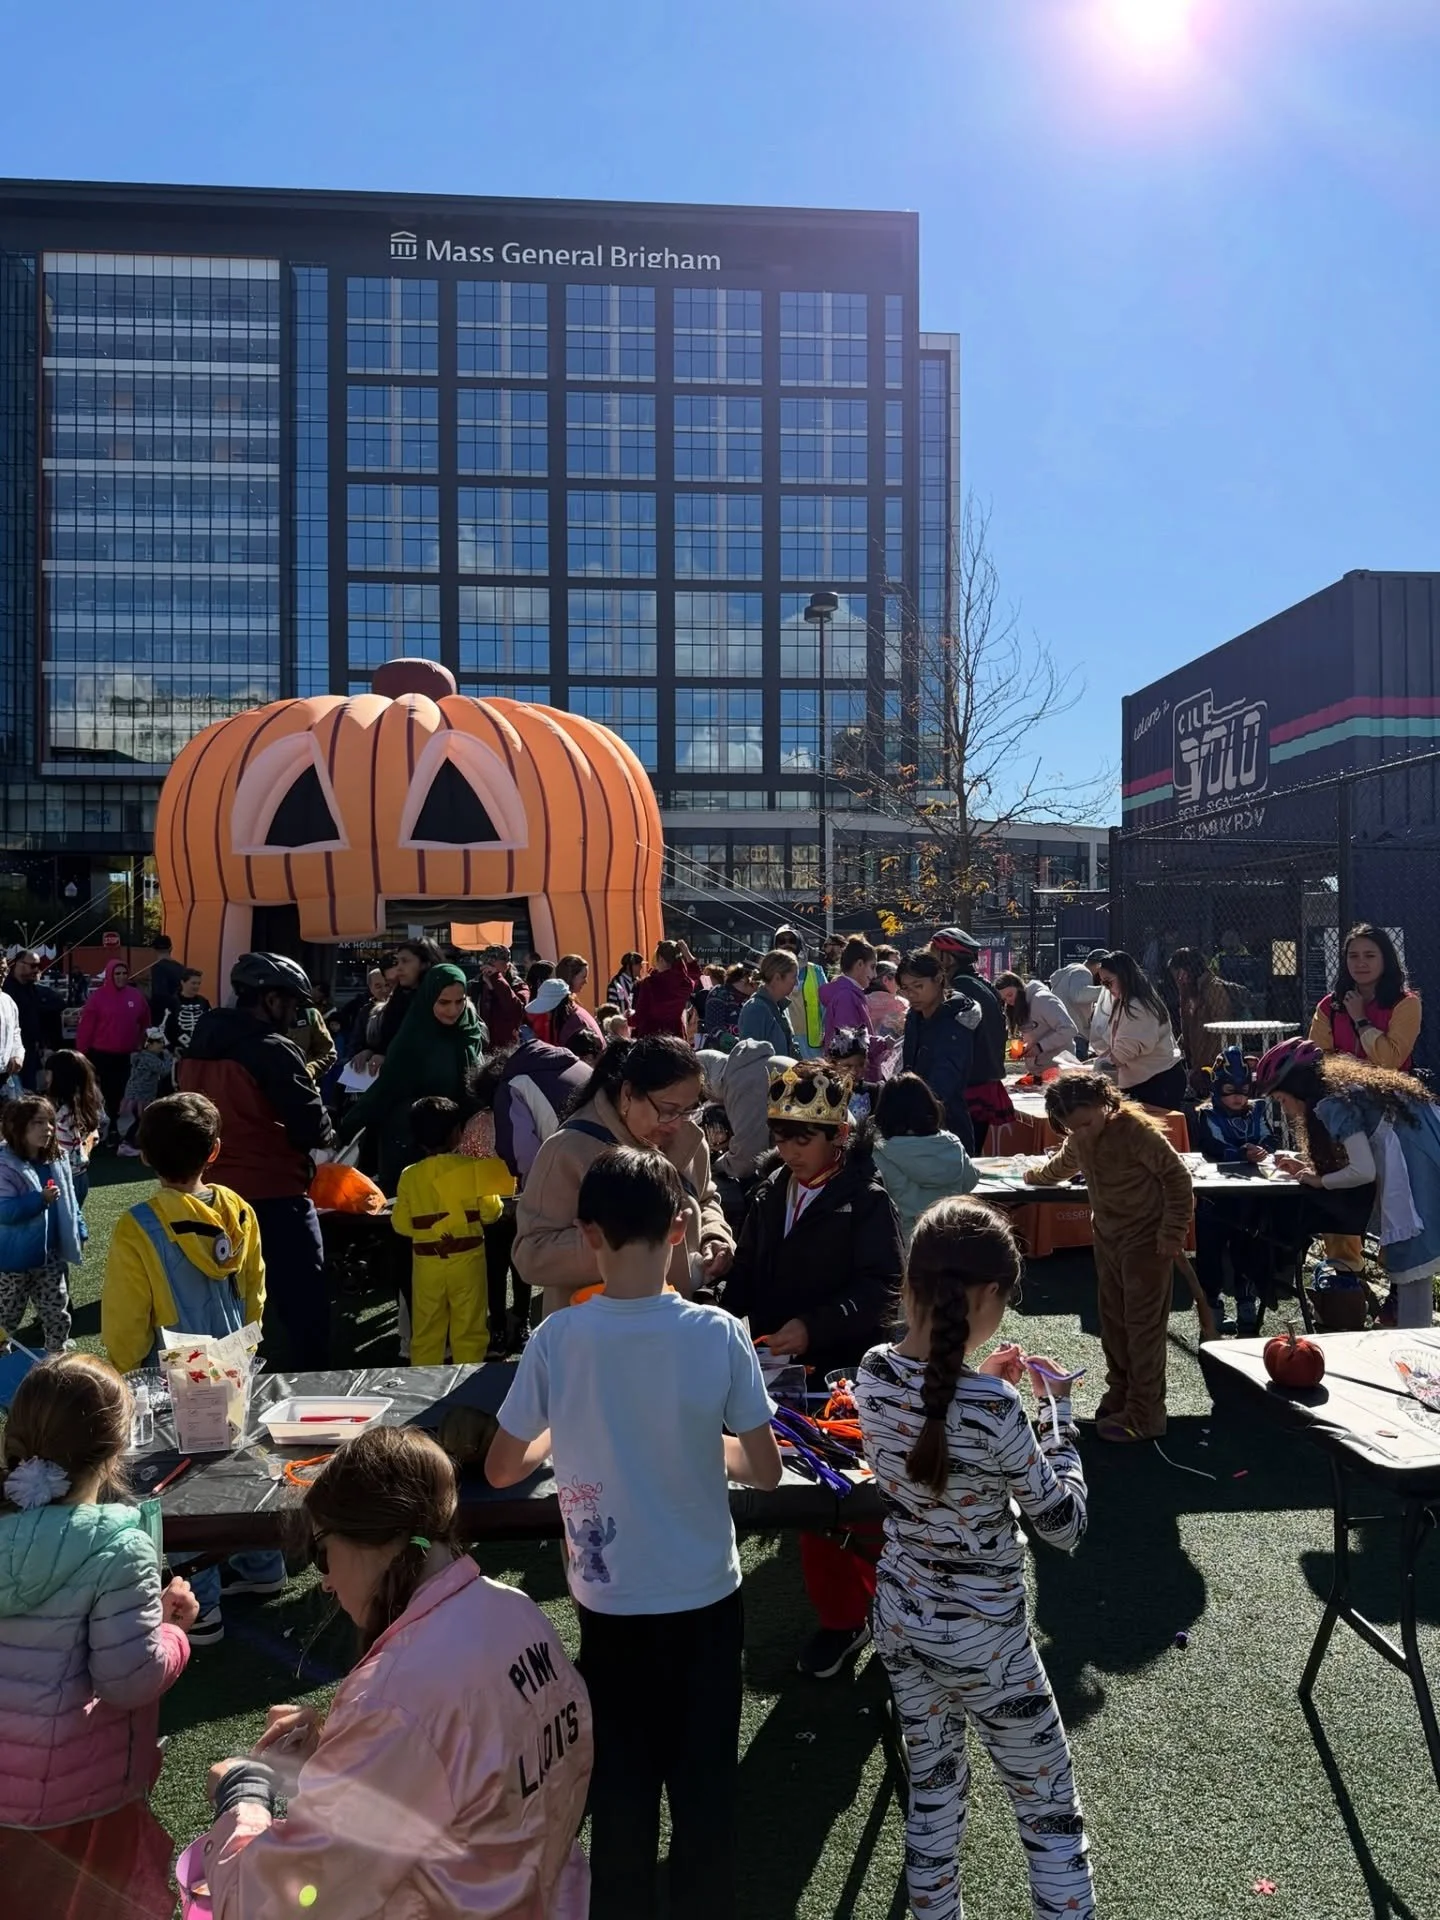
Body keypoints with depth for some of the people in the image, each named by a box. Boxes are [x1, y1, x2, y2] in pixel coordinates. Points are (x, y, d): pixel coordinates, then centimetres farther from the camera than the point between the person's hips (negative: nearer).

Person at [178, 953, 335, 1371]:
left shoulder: (196, 1049, 8)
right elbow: (313, 1129, -16)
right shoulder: (272, 1050, -16)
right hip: (274, 1195, -7)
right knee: (303, 1304, 2)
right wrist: (325, 1132, 5)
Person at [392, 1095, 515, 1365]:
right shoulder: (473, 1168, -10)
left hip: (427, 1263, 2)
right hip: (466, 1260, -2)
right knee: (469, 1329, 9)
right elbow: (490, 1212, -6)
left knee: (426, 1330, 13)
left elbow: (401, 1224, 1)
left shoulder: (409, 1176, -4)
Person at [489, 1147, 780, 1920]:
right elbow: (765, 1469, -8)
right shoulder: (718, 1334, -17)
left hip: (609, 1602, 0)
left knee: (620, 1789, 18)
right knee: (705, 1785, 17)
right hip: (704, 1597, 0)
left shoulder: (556, 1340, -16)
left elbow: (501, 1469, -5)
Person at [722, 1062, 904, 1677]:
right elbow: (748, 1275, 9)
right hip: (788, 1374, 6)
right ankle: (840, 1616, 29)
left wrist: (814, 1327, -28)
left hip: (850, 1373, -6)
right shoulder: (770, 1194, 6)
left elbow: (883, 1290, -19)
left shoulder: (865, 1200, -13)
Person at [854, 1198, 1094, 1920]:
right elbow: (1065, 1526, -16)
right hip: (983, 1639, -6)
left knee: (931, 1793, 23)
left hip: (899, 1620, 6)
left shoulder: (872, 1374, -11)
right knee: (1050, 1812, 16)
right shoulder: (995, 1409, -29)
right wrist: (1055, 1411, -8)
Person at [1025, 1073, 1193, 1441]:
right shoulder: (1078, 1138, 2)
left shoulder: (1136, 1129, -24)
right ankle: (1119, 1395, 28)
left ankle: (1145, 1415, 2)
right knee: (1113, 1321, 14)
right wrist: (1036, 1176, 41)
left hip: (1146, 1240, -8)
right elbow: (1064, 1164, 27)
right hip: (1107, 1237, 8)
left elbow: (1177, 1177, -20)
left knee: (1143, 1326, -4)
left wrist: (1174, 1233, -20)